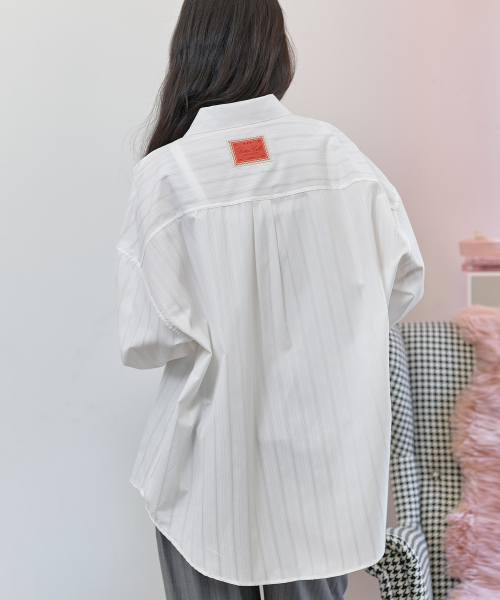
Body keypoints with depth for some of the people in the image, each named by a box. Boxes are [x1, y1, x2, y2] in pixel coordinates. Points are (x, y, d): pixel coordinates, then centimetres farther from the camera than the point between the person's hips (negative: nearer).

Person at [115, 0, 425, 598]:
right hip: (328, 462, 3)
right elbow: (404, 280, -3)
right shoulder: (334, 150, -6)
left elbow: (152, 339, -16)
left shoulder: (164, 173, -13)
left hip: (215, 478, -2)